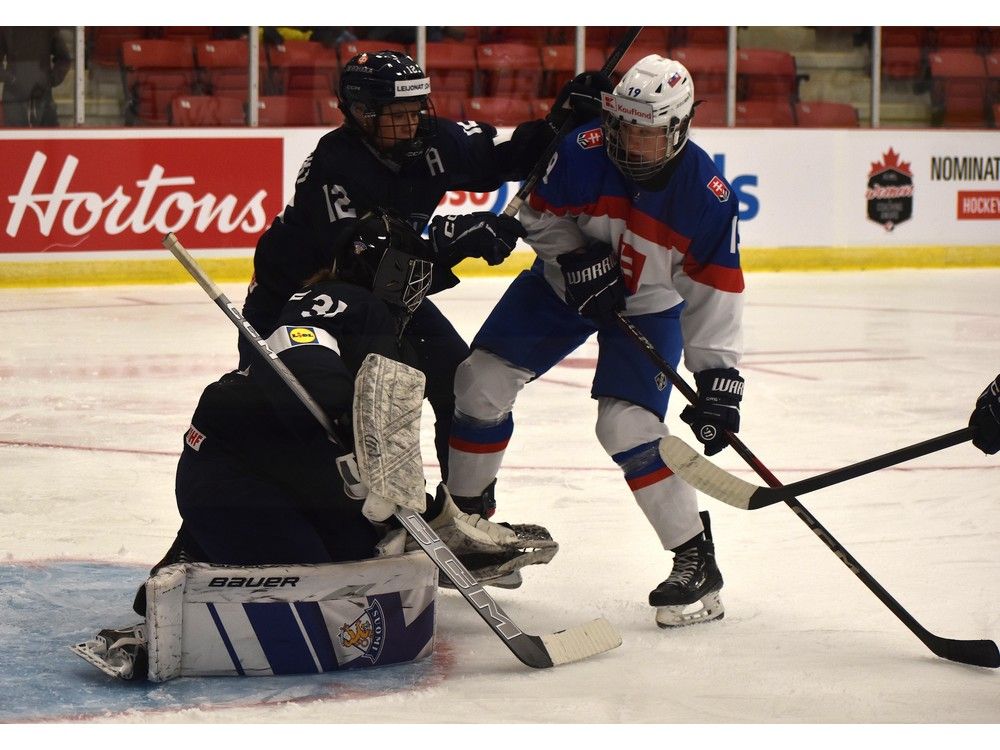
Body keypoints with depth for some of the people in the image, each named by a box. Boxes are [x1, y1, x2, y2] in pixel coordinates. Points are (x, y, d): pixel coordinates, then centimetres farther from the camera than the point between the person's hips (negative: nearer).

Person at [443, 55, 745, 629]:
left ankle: (697, 562, -13)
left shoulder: (708, 195, -27)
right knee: (483, 380, -1)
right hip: (567, 281, 4)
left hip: (649, 305, -3)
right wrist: (579, 261, -21)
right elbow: (540, 216, -6)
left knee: (628, 424, -22)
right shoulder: (586, 151, -24)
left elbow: (716, 293, -22)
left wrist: (719, 376, -25)